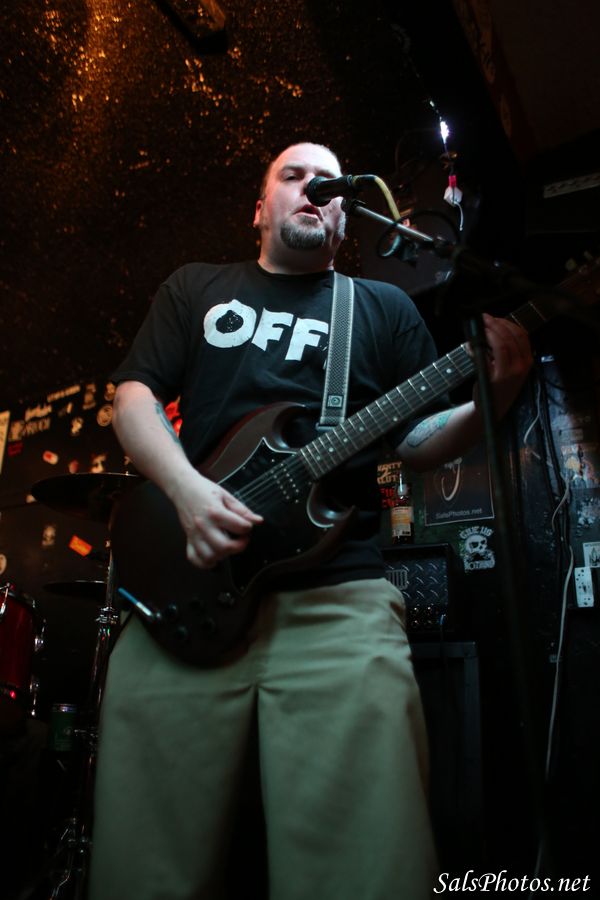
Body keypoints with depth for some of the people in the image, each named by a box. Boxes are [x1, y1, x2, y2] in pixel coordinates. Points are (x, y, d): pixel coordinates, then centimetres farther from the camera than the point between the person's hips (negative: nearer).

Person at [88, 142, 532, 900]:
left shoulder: (384, 307, 19)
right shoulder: (195, 287, 21)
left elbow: (418, 440, 14)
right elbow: (134, 393, 11)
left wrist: (492, 398, -7)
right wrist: (186, 487, -9)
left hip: (338, 595, 0)